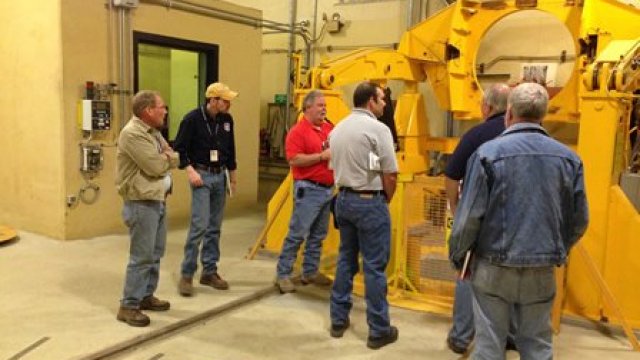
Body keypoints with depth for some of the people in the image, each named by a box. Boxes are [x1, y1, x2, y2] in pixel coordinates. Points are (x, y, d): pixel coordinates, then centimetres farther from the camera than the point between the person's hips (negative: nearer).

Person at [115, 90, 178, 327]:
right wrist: (167, 158, -1)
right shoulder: (133, 133, -17)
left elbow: (173, 160, 11)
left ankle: (146, 296, 28)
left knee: (155, 253, 16)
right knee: (142, 256, -6)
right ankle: (129, 306, 4)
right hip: (141, 203, -10)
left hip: (158, 200, 10)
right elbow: (155, 166, -21)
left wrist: (166, 158, -10)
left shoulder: (153, 131, 14)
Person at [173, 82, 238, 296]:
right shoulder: (193, 118, -11)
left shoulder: (227, 120, 6)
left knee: (215, 227, 10)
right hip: (201, 176, -6)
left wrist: (232, 178, 16)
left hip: (220, 176, 6)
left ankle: (209, 272, 20)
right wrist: (190, 171, -18)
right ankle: (186, 275, 1)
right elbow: (179, 148, -8)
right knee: (200, 225, -11)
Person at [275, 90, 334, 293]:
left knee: (318, 235, 13)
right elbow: (294, 160, -19)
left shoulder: (329, 129, 11)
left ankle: (310, 272, 25)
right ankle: (283, 275, 5)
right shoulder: (298, 131, -9)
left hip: (328, 189, 7)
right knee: (297, 234, -4)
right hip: (308, 189, -7)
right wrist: (322, 156, -19)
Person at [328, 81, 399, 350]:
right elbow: (389, 175, -13)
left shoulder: (337, 129, 9)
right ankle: (379, 330, 10)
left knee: (345, 260, 15)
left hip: (344, 198, 7)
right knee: (374, 266, 0)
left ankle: (338, 320, 23)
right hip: (370, 201, -7)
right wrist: (385, 201, 2)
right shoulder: (378, 129, -13)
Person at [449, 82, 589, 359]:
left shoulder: (488, 153, -12)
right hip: (542, 271, 3)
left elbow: (469, 216, -13)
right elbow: (579, 220, 6)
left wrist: (456, 255, 3)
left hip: (494, 267, -3)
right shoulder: (568, 158, 0)